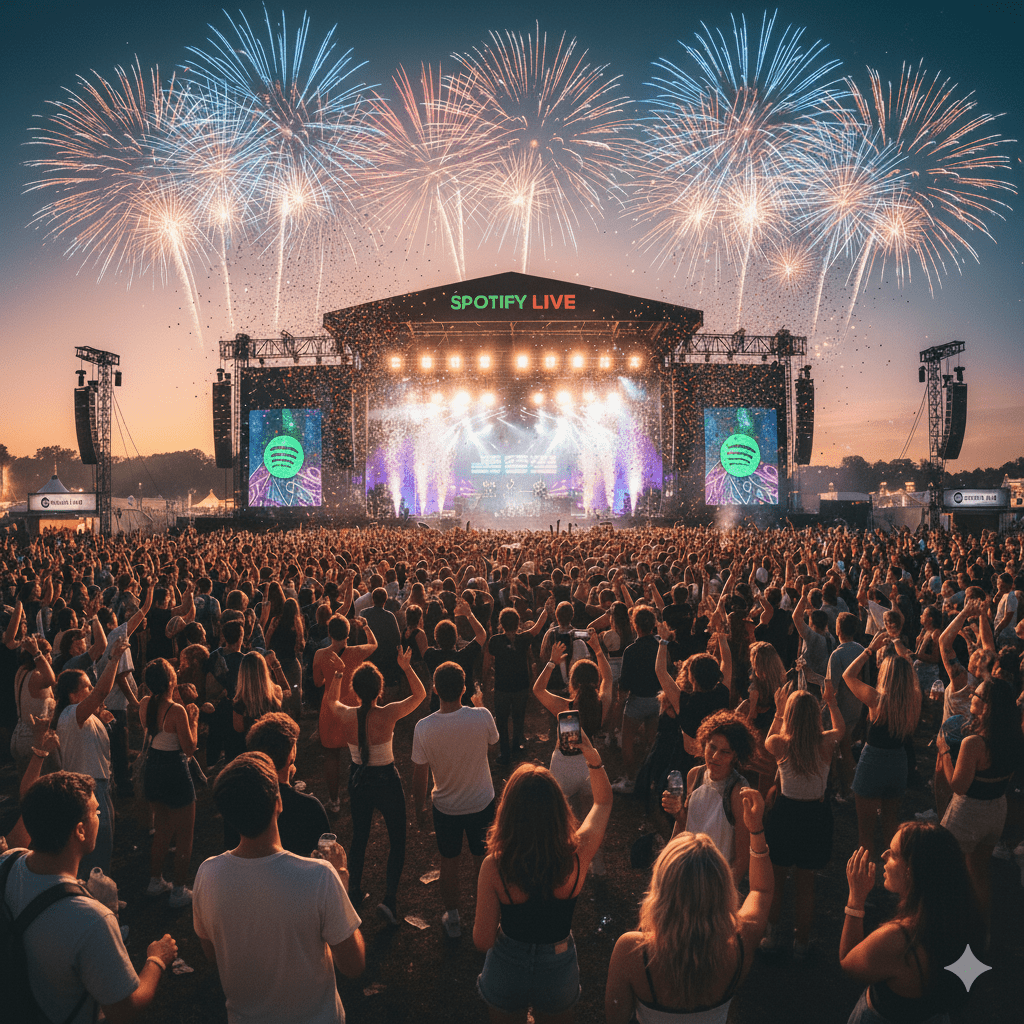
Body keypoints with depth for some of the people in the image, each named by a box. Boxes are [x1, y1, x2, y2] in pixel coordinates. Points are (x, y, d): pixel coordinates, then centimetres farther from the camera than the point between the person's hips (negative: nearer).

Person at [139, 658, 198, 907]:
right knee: (184, 836, 9)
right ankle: (179, 891, 18)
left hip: (153, 772, 7)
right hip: (175, 774, -7)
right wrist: (193, 719, -7)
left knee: (162, 831, 25)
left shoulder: (145, 705, -4)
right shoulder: (176, 711, -24)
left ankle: (155, 881, 38)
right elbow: (190, 748, -17)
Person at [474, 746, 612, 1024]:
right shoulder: (576, 857, -24)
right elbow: (603, 801, -6)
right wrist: (593, 758, -16)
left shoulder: (494, 867, -30)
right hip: (558, 972, 1)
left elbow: (482, 940, -19)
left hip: (507, 973, 0)